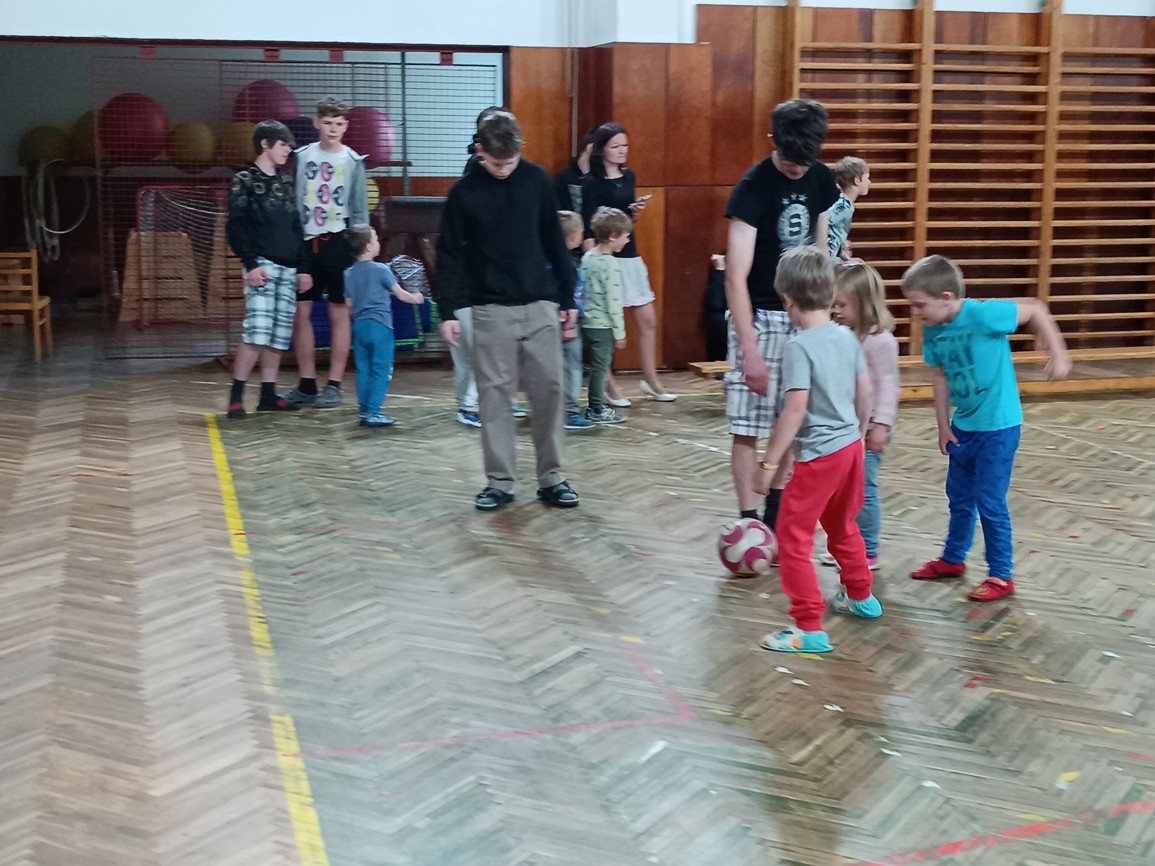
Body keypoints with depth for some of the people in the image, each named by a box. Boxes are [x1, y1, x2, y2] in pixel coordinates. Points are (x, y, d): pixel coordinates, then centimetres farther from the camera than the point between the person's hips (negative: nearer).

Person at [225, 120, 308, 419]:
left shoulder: (286, 182, 18)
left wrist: (302, 266, 14)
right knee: (257, 330, -15)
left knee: (279, 333, 5)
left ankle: (268, 394, 10)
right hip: (262, 265, -7)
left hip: (287, 268, 7)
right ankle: (236, 395, -10)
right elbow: (236, 227, -9)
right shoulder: (244, 181, -1)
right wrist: (251, 264, -18)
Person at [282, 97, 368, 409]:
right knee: (301, 312, 4)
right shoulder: (302, 157, 7)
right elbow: (292, 203, 8)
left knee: (339, 313, 0)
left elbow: (360, 211, 3)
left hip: (338, 243, -2)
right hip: (305, 243, 2)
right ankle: (307, 384, 14)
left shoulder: (353, 161, 2)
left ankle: (334, 385, 7)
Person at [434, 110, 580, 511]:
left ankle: (551, 478, 10)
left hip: (541, 304, 2)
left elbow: (554, 241, 8)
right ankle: (500, 481, 9)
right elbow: (450, 255, 0)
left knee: (549, 390, 1)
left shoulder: (536, 179, 2)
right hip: (491, 309, -1)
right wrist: (448, 311, -5)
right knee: (494, 393, 0)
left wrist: (567, 296, 8)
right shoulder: (464, 192, -3)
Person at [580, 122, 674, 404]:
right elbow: (588, 228, -13)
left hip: (630, 256, 7)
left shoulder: (628, 177, 9)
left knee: (648, 319, 9)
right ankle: (608, 386, 11)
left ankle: (650, 378, 23)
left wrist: (638, 210, -2)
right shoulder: (593, 183, -10)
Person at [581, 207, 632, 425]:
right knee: (601, 365, 1)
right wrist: (620, 332, -10)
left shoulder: (587, 257, 7)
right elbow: (613, 301, -17)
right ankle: (597, 410, 7)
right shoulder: (610, 264, -17)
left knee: (599, 364, 16)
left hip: (588, 321, 8)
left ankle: (597, 404, 23)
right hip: (603, 324, -8)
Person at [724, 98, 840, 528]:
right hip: (760, 316, -6)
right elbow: (736, 276, -20)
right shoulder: (753, 188, -16)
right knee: (748, 425, -6)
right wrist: (750, 349, -25)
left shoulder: (821, 179, 2)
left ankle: (777, 507, 24)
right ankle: (749, 520, -1)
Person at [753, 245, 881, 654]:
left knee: (793, 536, -2)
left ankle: (809, 627, -2)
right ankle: (860, 596, 45)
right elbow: (865, 392, 11)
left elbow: (796, 409, -23)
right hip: (850, 447, 8)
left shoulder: (799, 346, -18)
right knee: (843, 526, 27)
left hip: (819, 455, -8)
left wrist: (769, 462, -18)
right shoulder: (847, 336, 4)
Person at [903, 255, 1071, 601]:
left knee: (991, 502, -1)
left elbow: (1035, 309, -12)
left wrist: (1057, 353, -12)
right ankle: (953, 559, 38)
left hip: (998, 426, -7)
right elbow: (941, 378, 3)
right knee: (959, 497, 20)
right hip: (963, 426, 7)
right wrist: (943, 426, 5)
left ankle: (1001, 576, 12)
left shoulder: (982, 315, -25)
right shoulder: (932, 331, -6)